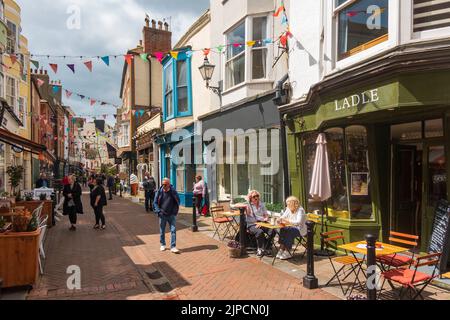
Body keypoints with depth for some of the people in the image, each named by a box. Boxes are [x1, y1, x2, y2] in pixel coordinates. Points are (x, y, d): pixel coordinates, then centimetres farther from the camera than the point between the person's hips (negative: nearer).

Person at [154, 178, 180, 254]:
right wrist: (159, 211, -10)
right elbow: (155, 202, 2)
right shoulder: (159, 192, -4)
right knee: (162, 231, 12)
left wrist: (174, 211, -3)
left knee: (173, 230, -4)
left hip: (172, 215, -1)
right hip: (162, 215, 1)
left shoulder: (173, 192, -4)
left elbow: (178, 201, 6)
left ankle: (173, 247, 1)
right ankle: (163, 245, 30)